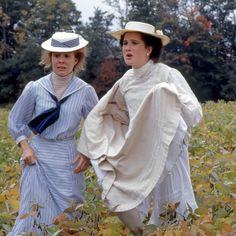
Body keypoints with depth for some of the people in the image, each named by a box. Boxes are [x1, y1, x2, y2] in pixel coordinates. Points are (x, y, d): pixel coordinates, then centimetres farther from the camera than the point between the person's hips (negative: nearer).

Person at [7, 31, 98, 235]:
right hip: (38, 157, 1)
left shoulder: (85, 91, -4)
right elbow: (16, 121, 9)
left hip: (67, 158, 0)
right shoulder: (35, 88, -2)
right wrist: (25, 148, -3)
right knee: (34, 212, 3)